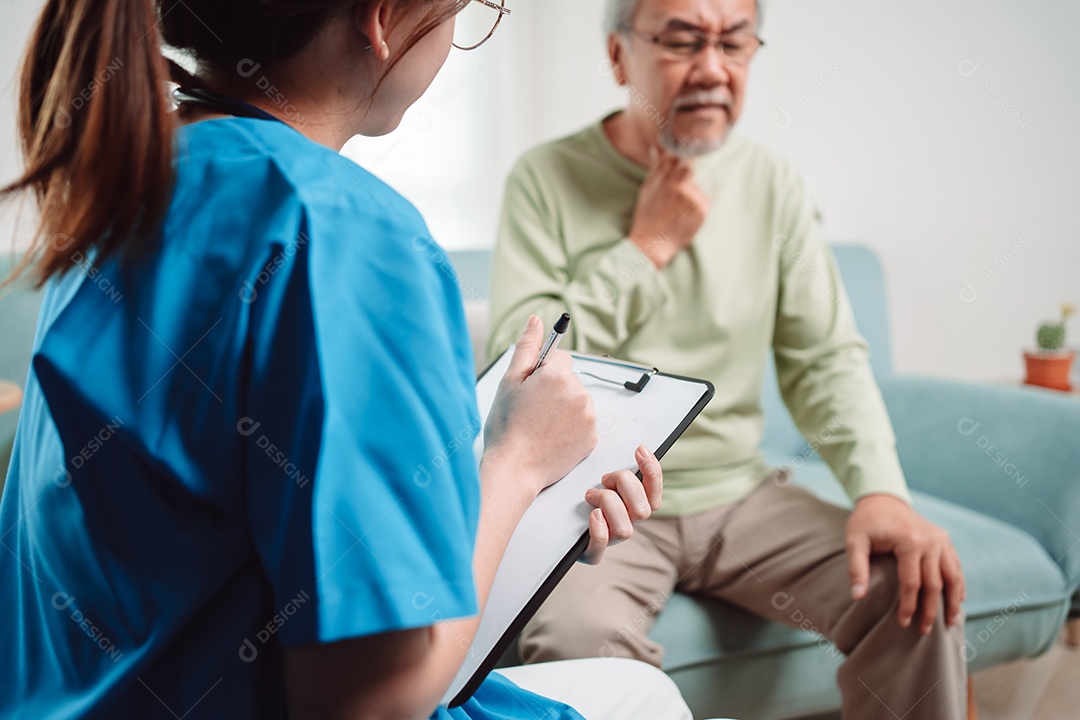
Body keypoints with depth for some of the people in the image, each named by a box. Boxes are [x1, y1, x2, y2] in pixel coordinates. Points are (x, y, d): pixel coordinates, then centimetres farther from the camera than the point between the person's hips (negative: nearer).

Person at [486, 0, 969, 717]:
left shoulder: (772, 184, 4)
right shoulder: (547, 178, -6)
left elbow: (825, 358, 1)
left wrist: (881, 488, -16)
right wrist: (647, 246, -16)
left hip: (743, 494, 4)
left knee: (920, 591, -17)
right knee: (577, 634, -33)